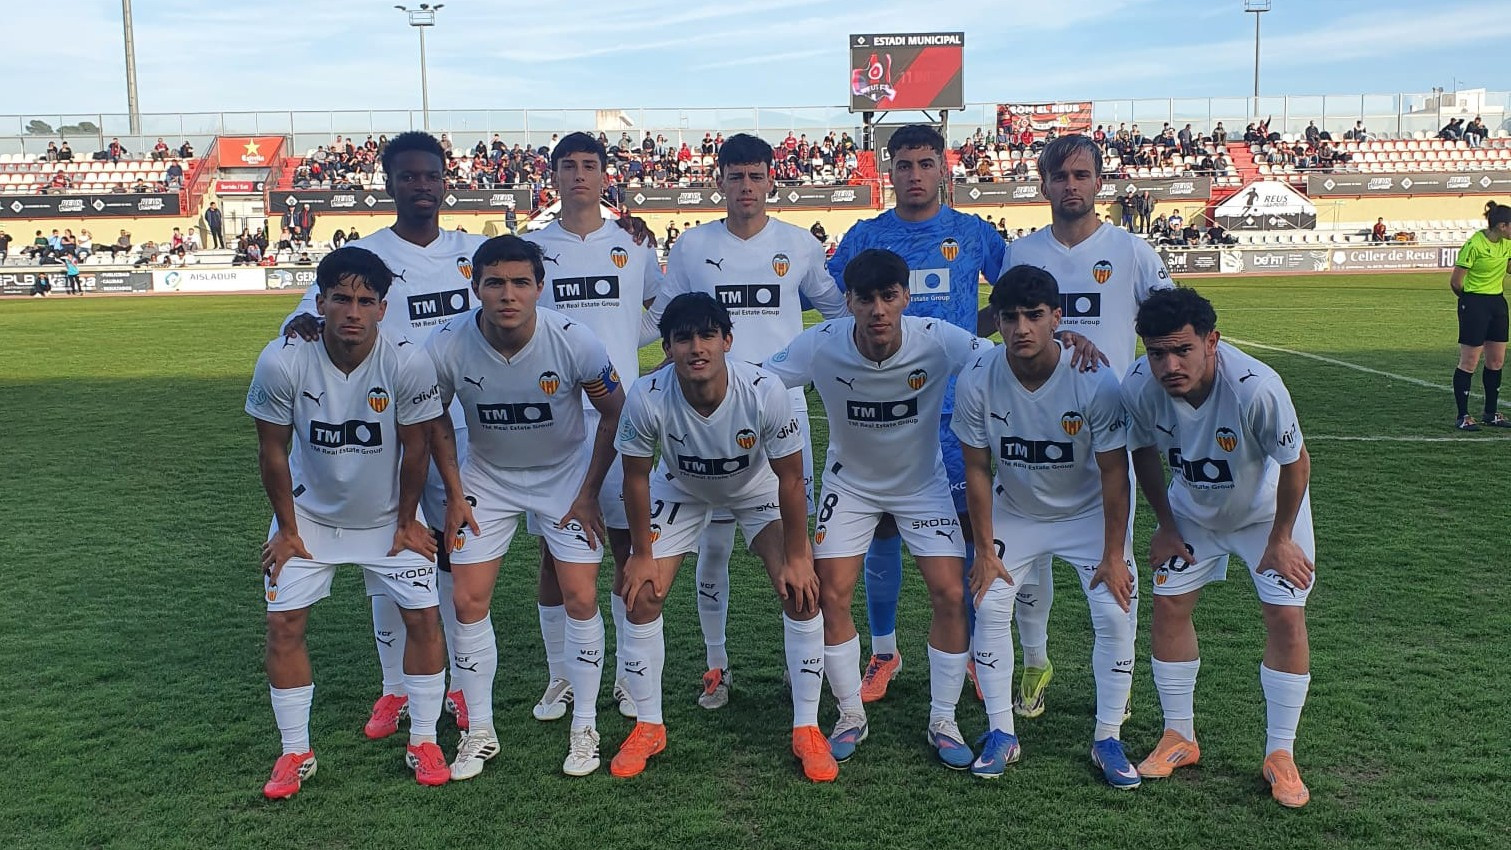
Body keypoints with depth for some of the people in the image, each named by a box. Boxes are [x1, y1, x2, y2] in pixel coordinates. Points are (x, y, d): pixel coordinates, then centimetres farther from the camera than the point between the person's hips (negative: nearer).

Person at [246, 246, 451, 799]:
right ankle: (296, 753, 15)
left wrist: (405, 522, -3)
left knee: (423, 616, -4)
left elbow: (415, 448, -12)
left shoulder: (408, 365, -27)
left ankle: (423, 742, 14)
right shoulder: (282, 362, -26)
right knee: (284, 623, -2)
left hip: (387, 515, 0)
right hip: (310, 514, 1)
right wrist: (288, 528, -5)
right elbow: (272, 450, -12)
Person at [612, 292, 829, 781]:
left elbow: (790, 477, -22)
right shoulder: (647, 398, -34)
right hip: (681, 489, 1)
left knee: (802, 591, -14)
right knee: (640, 594, -7)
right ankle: (648, 727, 14)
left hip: (757, 489, -1)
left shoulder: (764, 392, -36)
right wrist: (641, 555, -10)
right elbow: (635, 476, -16)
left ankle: (806, 729, 3)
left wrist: (796, 557, -16)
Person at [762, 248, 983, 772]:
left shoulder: (940, 342, -27)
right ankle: (851, 716, 16)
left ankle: (943, 721, 12)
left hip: (924, 483, 0)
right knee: (831, 595, -6)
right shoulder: (820, 346, -25)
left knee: (950, 596, -8)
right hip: (851, 483, 1)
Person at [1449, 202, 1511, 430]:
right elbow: (1455, 282, -13)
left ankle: (1491, 413, 23)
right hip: (1474, 305, -8)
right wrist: (1469, 300, 4)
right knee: (1469, 362, -3)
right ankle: (1463, 416, 5)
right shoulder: (1474, 245, -18)